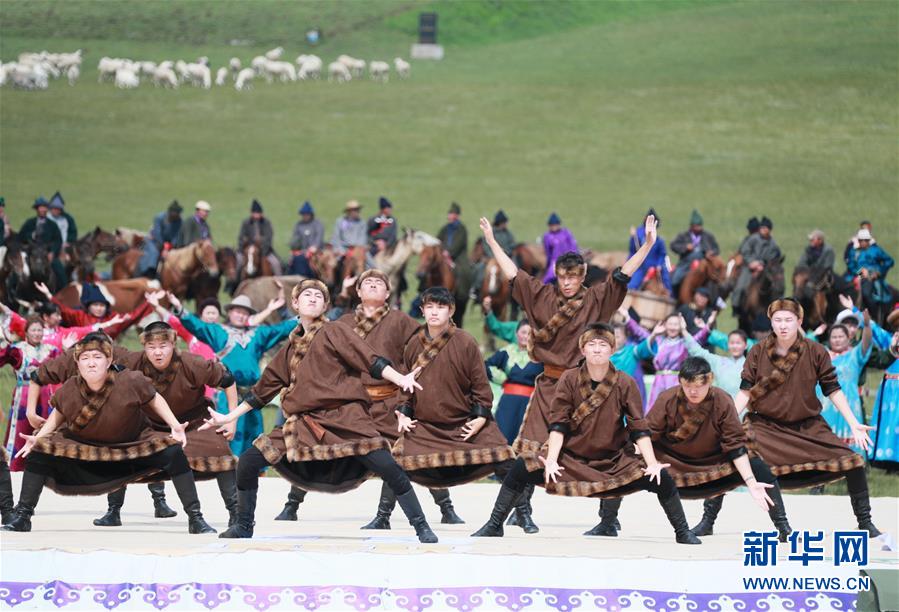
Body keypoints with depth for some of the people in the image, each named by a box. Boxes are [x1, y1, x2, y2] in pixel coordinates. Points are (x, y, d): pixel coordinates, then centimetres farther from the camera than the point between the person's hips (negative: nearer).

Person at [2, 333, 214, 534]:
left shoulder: (130, 382, -29)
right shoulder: (68, 391, -23)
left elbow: (154, 399, -8)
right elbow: (58, 414, 1)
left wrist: (175, 426, -16)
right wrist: (38, 438, -10)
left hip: (133, 446, -1)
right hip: (82, 447, 1)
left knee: (173, 451, -21)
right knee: (40, 452, -14)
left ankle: (195, 519, -9)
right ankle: (22, 517, 2)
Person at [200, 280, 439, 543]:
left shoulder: (333, 332, 5)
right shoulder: (290, 350, 19)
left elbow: (371, 361, -6)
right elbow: (263, 390, 27)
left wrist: (401, 379, -23)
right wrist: (228, 418, 28)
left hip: (344, 418, -5)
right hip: (303, 423, 5)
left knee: (389, 469, -21)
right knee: (247, 462, -5)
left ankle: (422, 529, -11)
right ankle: (244, 527, 13)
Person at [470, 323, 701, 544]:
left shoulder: (625, 384, -7)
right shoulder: (569, 379, -7)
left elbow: (639, 429, -8)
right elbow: (558, 425, -10)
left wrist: (652, 464, -17)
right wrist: (551, 461, -21)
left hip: (615, 461, 0)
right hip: (571, 457, 0)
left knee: (661, 478, -17)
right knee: (521, 469, -18)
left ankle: (683, 533, 4)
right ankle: (494, 526, -4)